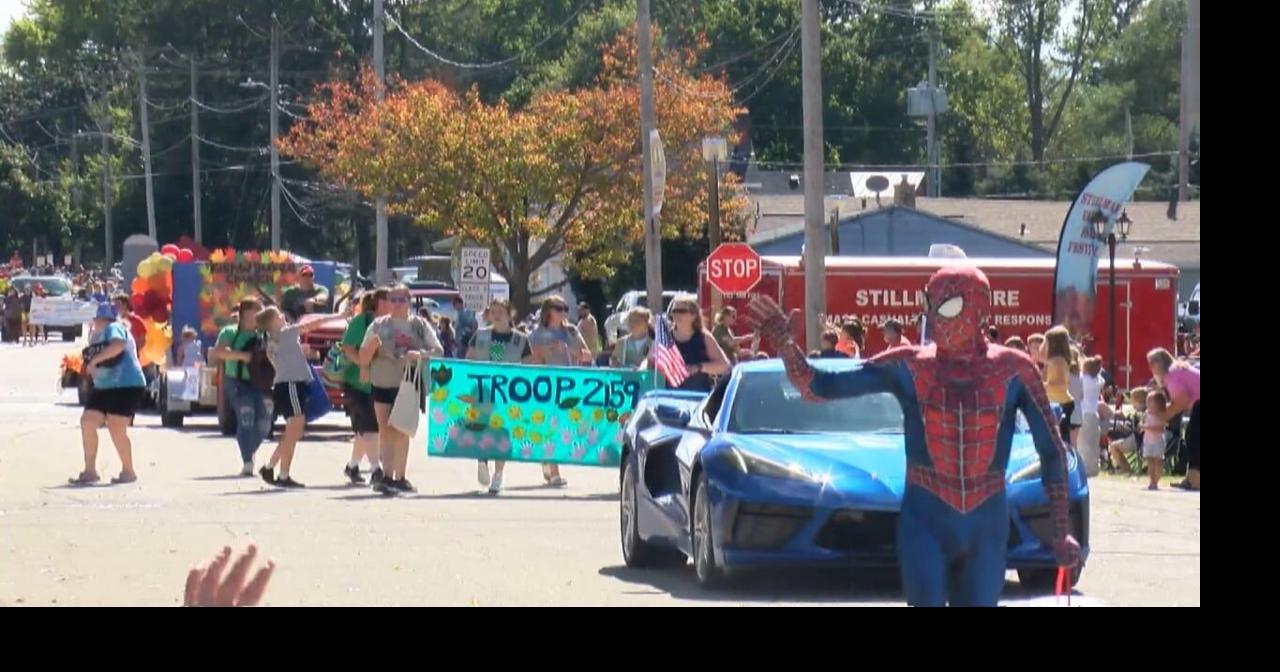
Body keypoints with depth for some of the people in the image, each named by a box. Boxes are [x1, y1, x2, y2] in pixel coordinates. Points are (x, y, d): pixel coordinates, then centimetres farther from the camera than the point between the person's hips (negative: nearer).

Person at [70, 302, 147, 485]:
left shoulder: (112, 329, -11)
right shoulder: (96, 336, 18)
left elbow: (117, 345, -33)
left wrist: (94, 360, -28)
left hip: (126, 386, -10)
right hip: (104, 388, 10)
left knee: (116, 429, -12)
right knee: (87, 422, 1)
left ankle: (128, 472, 4)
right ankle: (90, 471, 7)